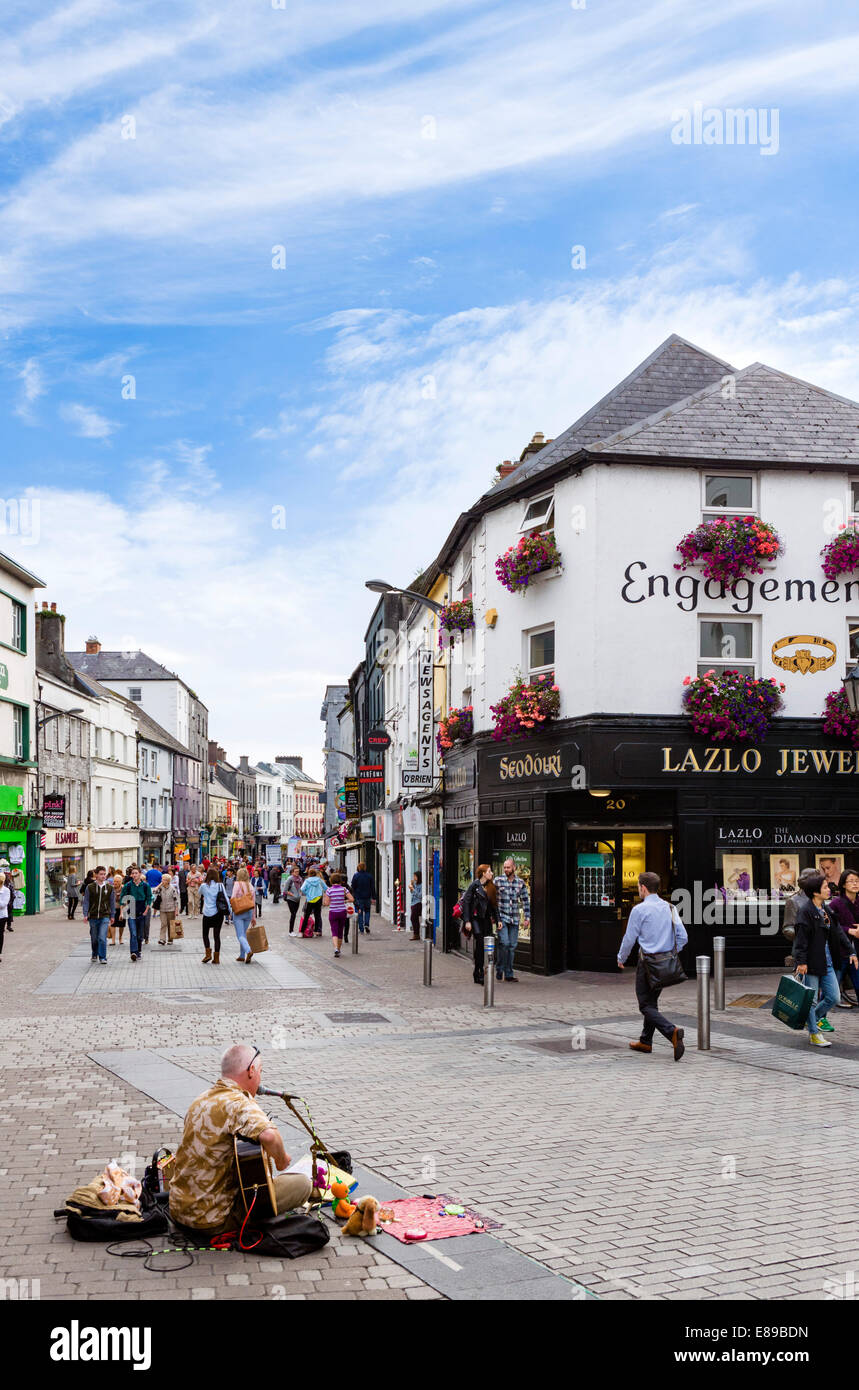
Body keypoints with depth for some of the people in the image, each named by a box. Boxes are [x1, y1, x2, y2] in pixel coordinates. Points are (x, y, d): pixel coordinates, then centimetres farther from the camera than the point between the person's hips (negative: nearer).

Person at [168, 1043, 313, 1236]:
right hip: (212, 1221, -9)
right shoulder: (238, 1103, -20)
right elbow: (268, 1135, -38)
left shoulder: (202, 1099, 9)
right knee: (301, 1183, -7)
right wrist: (281, 1159, -17)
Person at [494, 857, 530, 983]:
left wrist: (526, 917, 6)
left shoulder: (521, 883, 6)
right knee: (504, 943, -15)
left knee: (512, 946, 5)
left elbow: (525, 901, 11)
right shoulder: (498, 881, -1)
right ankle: (499, 969, 3)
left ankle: (508, 974, 12)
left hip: (514, 919, 3)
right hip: (501, 917, -3)